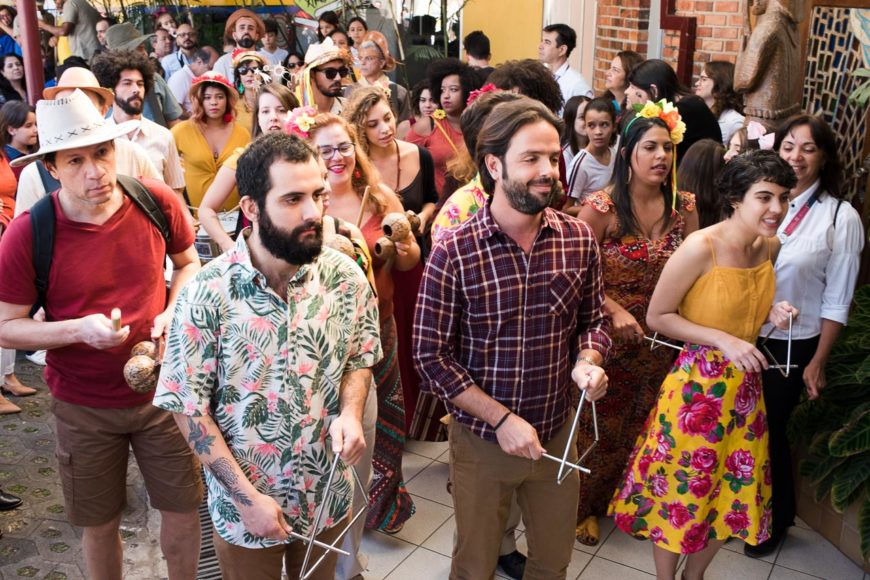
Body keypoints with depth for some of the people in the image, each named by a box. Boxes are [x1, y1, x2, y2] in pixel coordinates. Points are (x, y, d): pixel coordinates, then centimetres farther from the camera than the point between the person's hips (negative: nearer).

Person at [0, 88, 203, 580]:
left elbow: (188, 263, 7)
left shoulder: (157, 201, -11)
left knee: (184, 509, 14)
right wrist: (79, 329, -25)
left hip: (162, 390, 2)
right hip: (84, 407, -1)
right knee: (99, 524, 16)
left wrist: (174, 311, -11)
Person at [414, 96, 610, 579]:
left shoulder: (580, 241, -6)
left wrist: (586, 363, -15)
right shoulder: (454, 253, -18)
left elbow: (592, 322, 6)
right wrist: (501, 419, -18)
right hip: (481, 440, -3)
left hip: (557, 432, 3)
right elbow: (432, 357, -14)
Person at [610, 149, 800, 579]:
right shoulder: (700, 248, -21)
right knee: (680, 494, 9)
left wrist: (772, 314, -4)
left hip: (745, 385, 7)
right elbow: (657, 317, -15)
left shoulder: (771, 246, 0)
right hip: (698, 385, -7)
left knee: (732, 495, 19)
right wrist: (723, 341, -22)